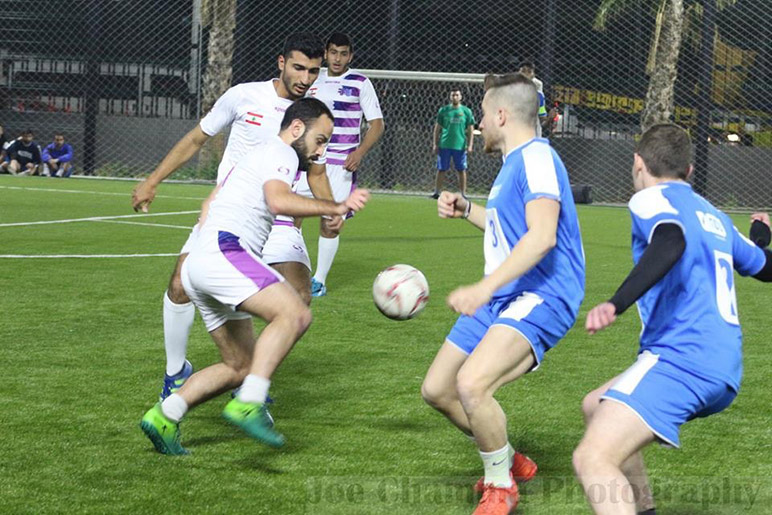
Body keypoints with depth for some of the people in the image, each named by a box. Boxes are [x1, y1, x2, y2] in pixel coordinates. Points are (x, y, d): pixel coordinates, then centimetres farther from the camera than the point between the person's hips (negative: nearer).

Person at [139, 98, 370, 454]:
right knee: (295, 313, -28)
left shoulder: (258, 154, 31)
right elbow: (279, 201, -21)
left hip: (198, 264, 11)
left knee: (240, 367, 11)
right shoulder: (280, 153, -1)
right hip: (224, 251, -11)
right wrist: (336, 208, -23)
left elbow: (211, 203, 38)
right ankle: (248, 405, -36)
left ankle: (163, 418, 6)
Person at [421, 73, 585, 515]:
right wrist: (466, 210, 22)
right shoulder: (515, 162, 17)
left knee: (471, 384, -31)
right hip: (501, 298, 11)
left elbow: (541, 236, -29)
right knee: (437, 390, 12)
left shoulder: (537, 157, -15)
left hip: (541, 297, -11)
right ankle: (509, 462, 31)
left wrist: (485, 288, -35)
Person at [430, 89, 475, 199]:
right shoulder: (443, 110, 5)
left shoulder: (466, 111, 4)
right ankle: (437, 192, 8)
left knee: (462, 170, 3)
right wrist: (435, 144, 1)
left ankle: (463, 194, 9)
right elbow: (437, 128, 8)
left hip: (460, 146, 0)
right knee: (441, 169, 2)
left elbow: (471, 130, 6)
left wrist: (470, 145, -3)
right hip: (444, 145, 0)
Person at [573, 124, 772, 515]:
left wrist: (617, 304, -34)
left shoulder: (652, 199, 0)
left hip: (682, 359, -9)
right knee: (597, 407, 28)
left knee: (592, 460, -20)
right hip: (725, 371, 9)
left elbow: (671, 242, -23)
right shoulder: (715, 216, 22)